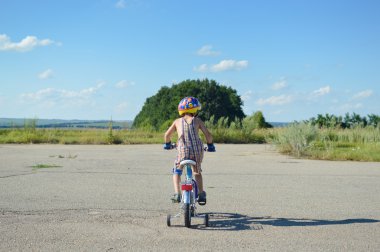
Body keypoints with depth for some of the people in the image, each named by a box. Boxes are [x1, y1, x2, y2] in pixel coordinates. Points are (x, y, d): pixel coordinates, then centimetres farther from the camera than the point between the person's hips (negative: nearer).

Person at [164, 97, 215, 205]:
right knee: (197, 172, 28)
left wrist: (167, 144, 44)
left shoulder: (177, 121, 17)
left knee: (177, 171, 23)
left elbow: (167, 134, 24)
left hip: (183, 150, -1)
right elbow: (208, 134, 7)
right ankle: (201, 194, 20)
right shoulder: (197, 120, 13)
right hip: (198, 150, 1)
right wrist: (210, 145, 25)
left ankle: (177, 194, 7)